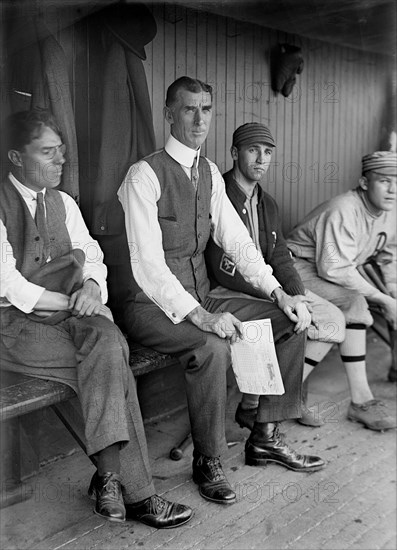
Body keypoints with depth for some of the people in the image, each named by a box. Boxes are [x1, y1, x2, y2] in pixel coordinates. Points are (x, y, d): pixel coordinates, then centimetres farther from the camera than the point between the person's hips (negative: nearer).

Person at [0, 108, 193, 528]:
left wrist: (91, 285, -13)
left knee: (106, 344, -29)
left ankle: (110, 476, -20)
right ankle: (135, 492, -20)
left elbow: (93, 258, 11)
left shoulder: (64, 203, 16)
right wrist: (72, 302, -15)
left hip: (65, 315, 5)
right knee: (110, 361, -27)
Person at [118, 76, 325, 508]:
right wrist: (198, 315, -33)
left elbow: (236, 239, 7)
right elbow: (147, 264, -23)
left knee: (293, 319, -2)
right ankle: (208, 462, -9)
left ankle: (265, 437, 9)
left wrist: (278, 292, -6)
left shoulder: (209, 173, 8)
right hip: (152, 306, -7)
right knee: (212, 346, -35)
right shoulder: (144, 176, -14)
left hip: (200, 298, 8)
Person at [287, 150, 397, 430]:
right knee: (355, 303, -31)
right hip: (303, 267, -9)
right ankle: (361, 400, -27)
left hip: (344, 269, 9)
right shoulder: (343, 212, -27)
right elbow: (334, 270, -31)